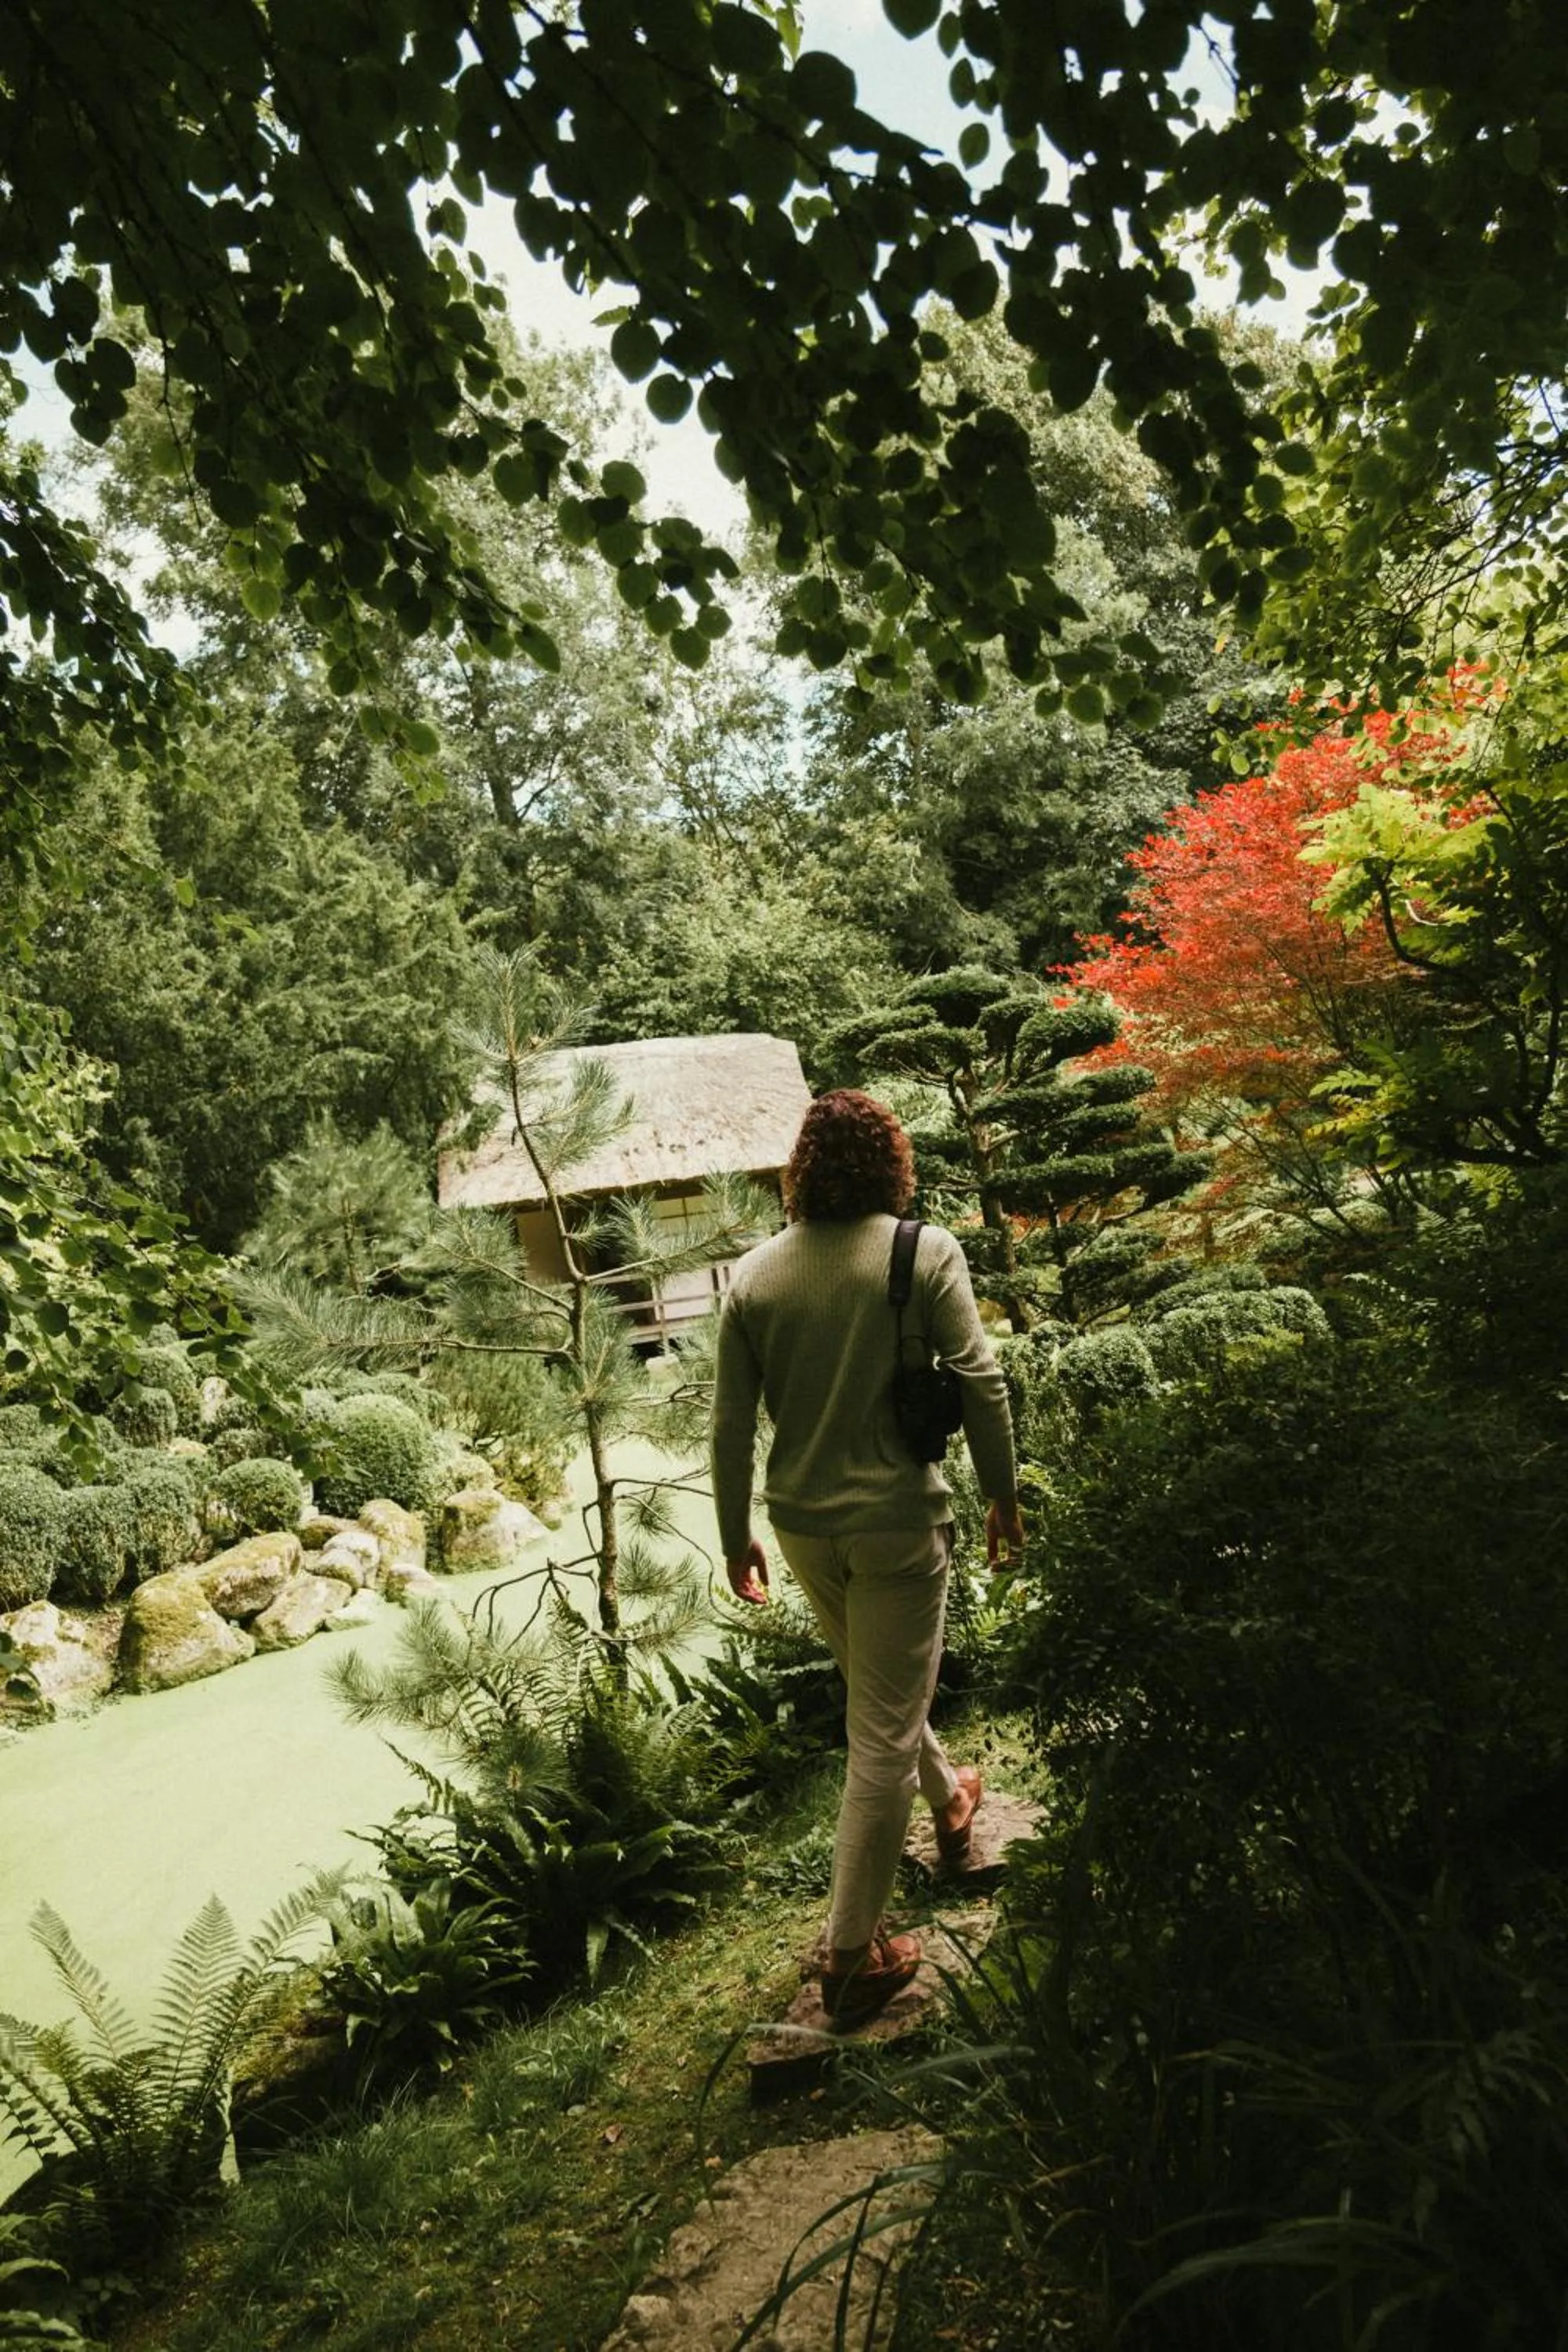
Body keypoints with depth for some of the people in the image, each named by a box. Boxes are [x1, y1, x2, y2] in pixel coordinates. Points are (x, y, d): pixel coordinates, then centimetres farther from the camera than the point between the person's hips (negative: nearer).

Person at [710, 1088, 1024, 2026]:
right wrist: (1004, 1495, 0)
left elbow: (732, 1422, 0)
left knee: (877, 1689, 29)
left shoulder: (756, 1273, -3)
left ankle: (949, 1799, 54)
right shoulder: (926, 1253, -12)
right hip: (897, 1522, -4)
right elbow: (981, 1382, -14)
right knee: (883, 1734, 6)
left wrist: (737, 1536, 10)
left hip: (802, 1526, 4)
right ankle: (854, 1954, 15)